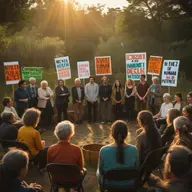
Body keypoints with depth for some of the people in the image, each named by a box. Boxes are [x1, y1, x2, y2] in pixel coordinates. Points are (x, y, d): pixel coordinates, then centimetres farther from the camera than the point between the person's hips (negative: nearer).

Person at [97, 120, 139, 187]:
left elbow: (101, 170, -10)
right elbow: (136, 169, -5)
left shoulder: (104, 150, -26)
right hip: (129, 184, 2)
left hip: (108, 184, -1)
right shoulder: (133, 150, -21)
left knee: (98, 172, 32)